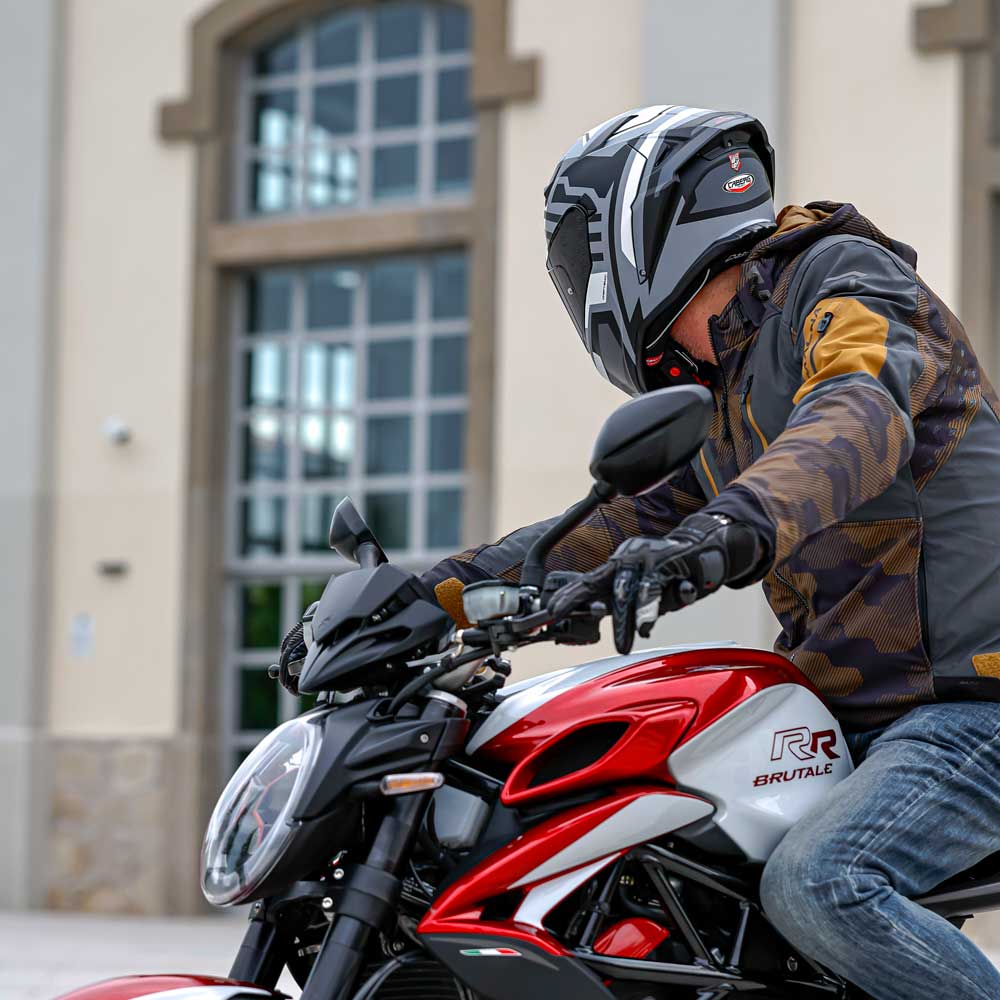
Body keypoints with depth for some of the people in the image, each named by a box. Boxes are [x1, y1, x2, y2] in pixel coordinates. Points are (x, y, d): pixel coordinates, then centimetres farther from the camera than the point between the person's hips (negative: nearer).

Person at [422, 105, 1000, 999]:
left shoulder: (848, 275, -8)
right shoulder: (714, 404, 20)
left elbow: (861, 419, -29)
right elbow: (616, 527, 20)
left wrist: (736, 530, -48)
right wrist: (436, 590, 8)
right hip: (855, 718, 9)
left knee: (815, 886, -31)